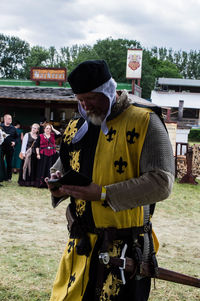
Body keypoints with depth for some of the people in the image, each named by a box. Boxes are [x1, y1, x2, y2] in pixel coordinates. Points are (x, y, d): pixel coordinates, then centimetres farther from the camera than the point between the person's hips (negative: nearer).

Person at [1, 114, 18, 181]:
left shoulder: (13, 128, 9)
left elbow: (16, 137, 15)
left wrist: (14, 142, -2)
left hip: (10, 147, 2)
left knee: (9, 163, 7)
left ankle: (8, 177, 14)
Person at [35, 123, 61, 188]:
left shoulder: (53, 135, 10)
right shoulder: (40, 136, 4)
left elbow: (59, 134, -6)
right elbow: (37, 146, 3)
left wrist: (53, 129, 1)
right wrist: (38, 154, -5)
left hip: (52, 155, 2)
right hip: (43, 155, -2)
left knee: (50, 169, 2)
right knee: (42, 169, 0)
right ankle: (41, 183, 4)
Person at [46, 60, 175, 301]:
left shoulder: (144, 123, -7)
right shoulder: (75, 128, 12)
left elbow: (161, 182, -16)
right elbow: (61, 168, 25)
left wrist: (104, 194, -20)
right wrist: (58, 186, 0)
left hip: (125, 248, -5)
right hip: (80, 244, 5)